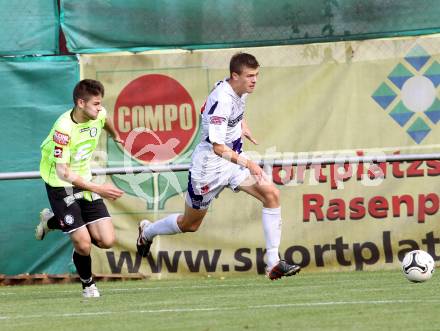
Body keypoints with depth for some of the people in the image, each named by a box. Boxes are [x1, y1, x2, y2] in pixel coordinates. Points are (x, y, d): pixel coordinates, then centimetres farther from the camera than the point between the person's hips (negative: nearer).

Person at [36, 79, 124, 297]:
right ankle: (88, 285, 21)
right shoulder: (64, 129, -27)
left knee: (106, 241, -2)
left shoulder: (98, 115, -7)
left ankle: (51, 222, 22)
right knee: (83, 245, -12)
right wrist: (98, 189, -32)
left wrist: (115, 136, 42)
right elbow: (62, 173, -28)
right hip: (60, 187, -7)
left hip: (85, 181, 7)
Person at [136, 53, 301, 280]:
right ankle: (147, 231, 44)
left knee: (271, 194, -14)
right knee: (190, 224, 12)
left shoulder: (240, 90, -1)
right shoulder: (222, 100, -29)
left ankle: (273, 263, -13)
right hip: (210, 165, -8)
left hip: (234, 158, 8)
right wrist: (247, 164, -39)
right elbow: (218, 147, -33)